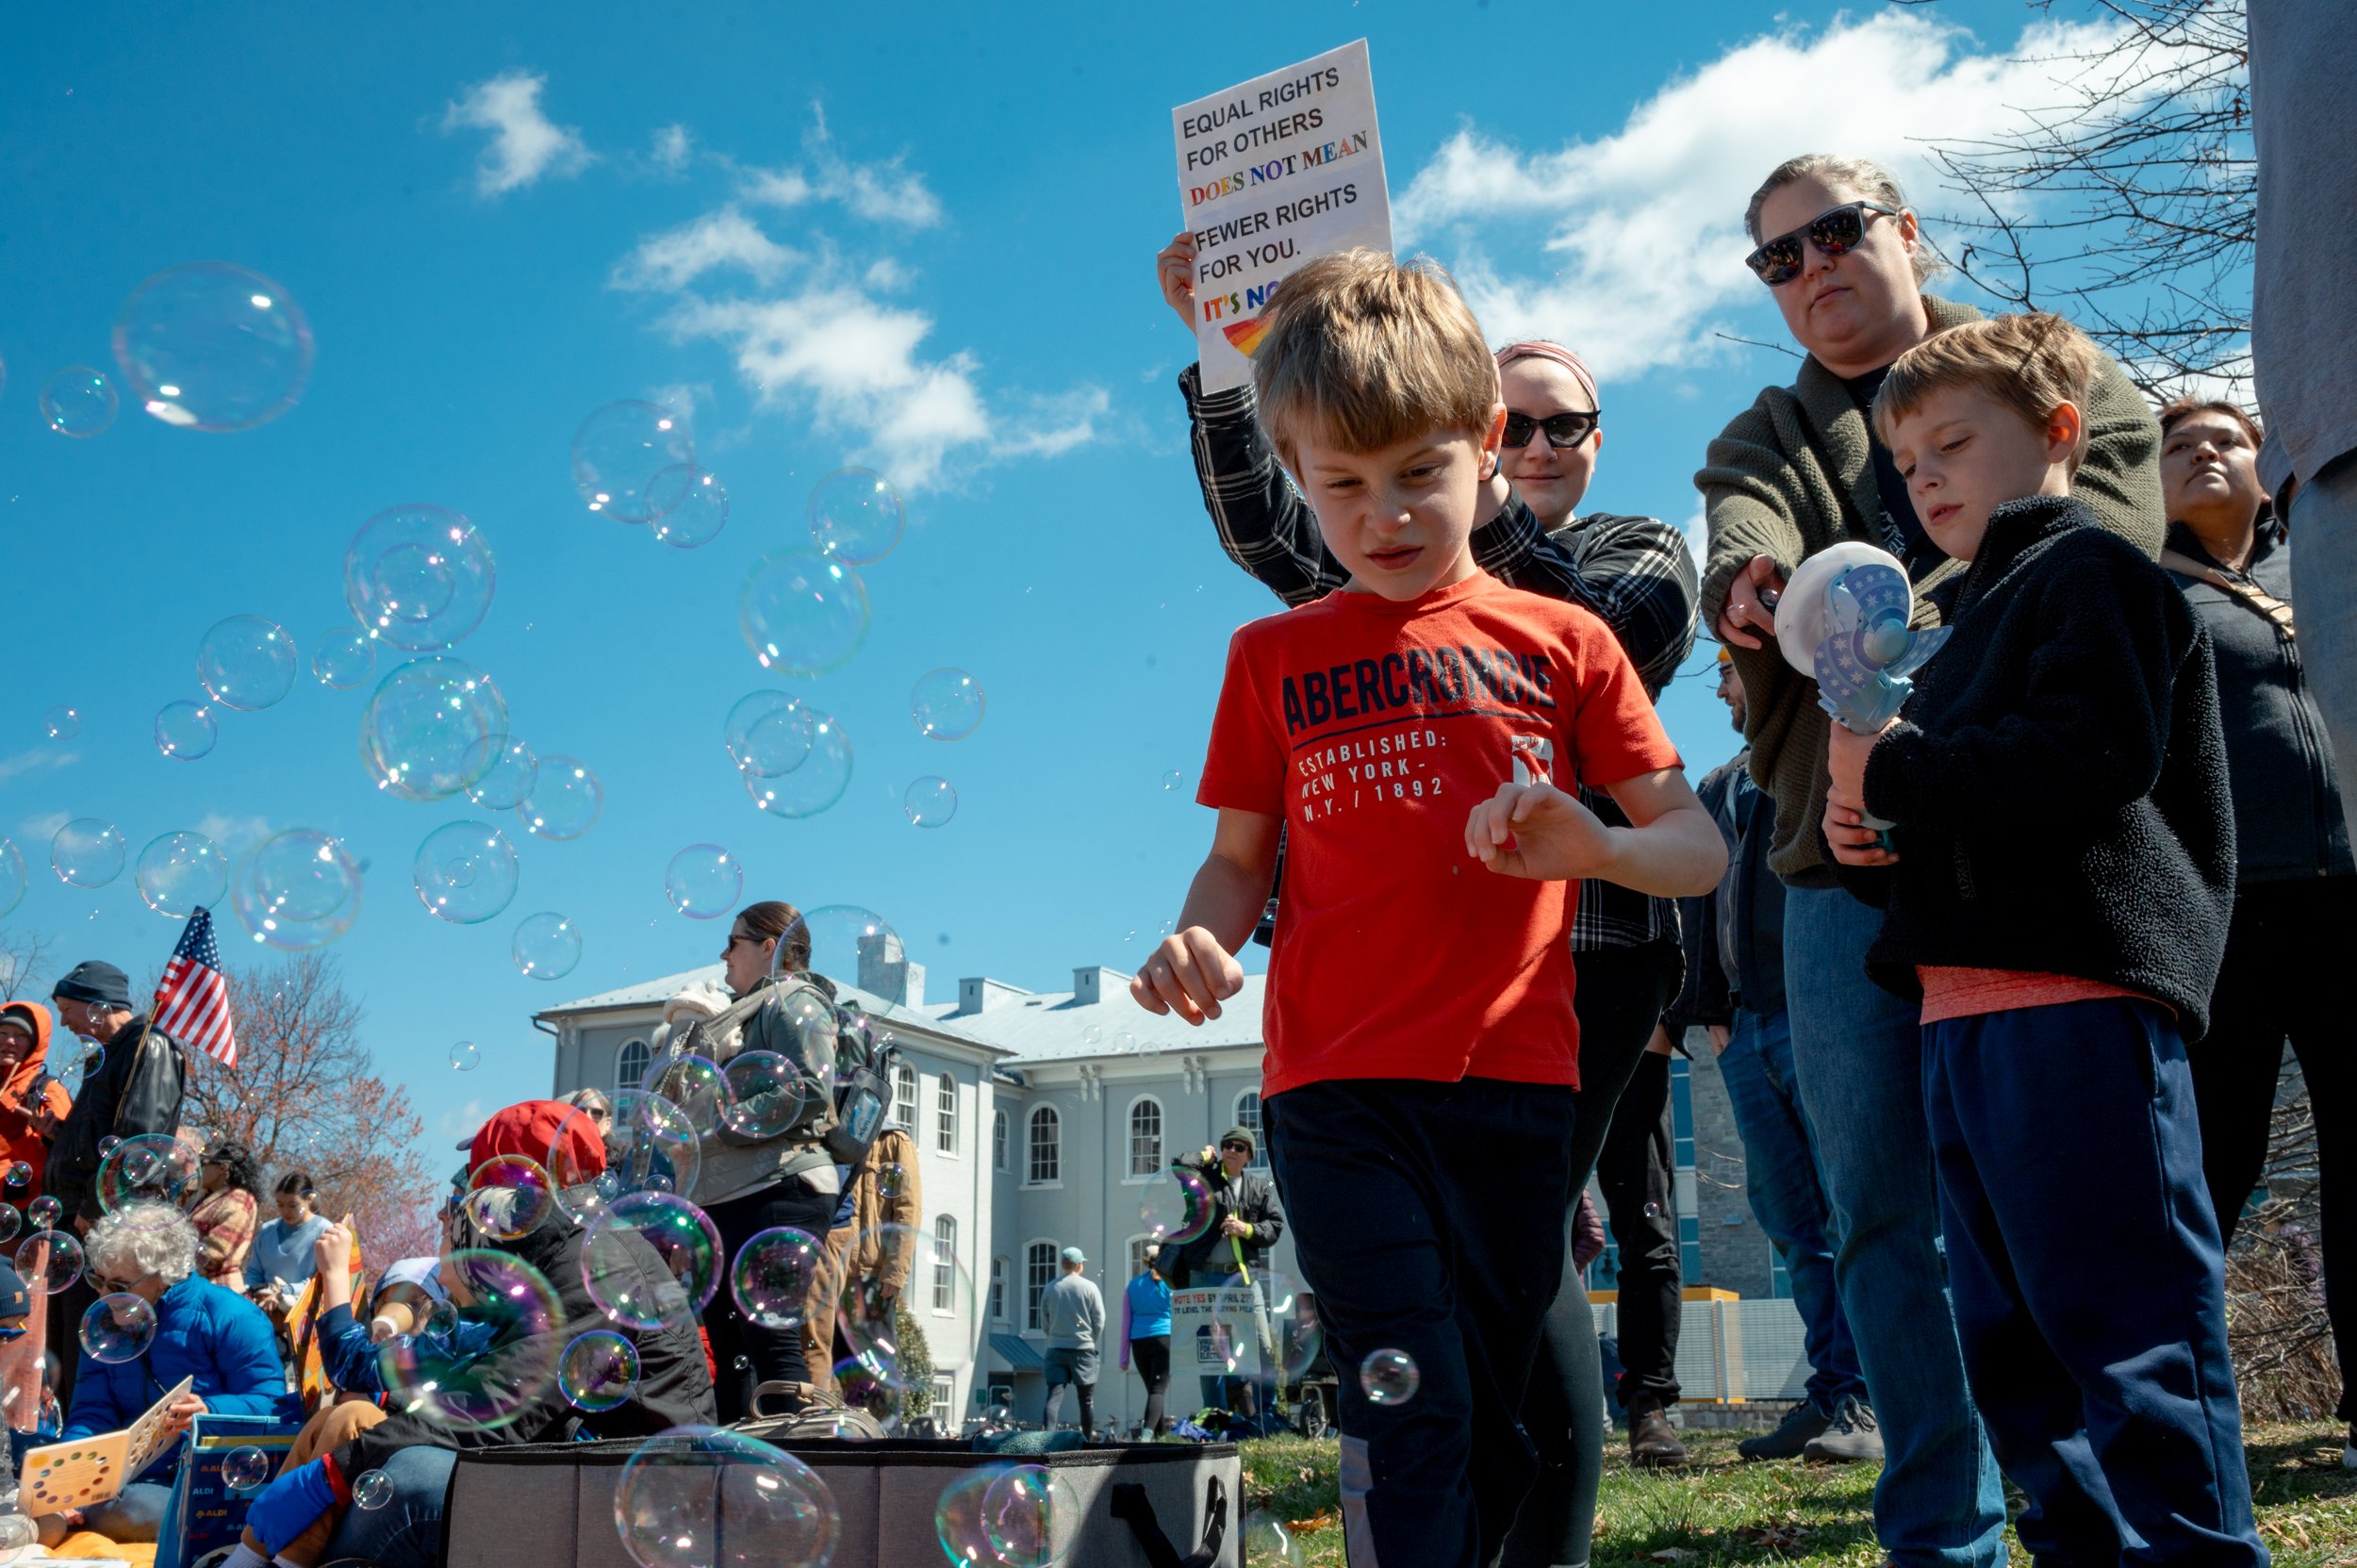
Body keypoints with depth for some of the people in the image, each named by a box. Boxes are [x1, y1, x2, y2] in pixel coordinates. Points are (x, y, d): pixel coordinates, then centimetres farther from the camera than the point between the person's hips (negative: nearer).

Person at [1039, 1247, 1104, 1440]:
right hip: (1083, 1348, -2)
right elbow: (1099, 1320, -3)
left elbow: (1044, 1322, 8)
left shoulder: (1050, 1288, 4)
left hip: (1056, 1349, 2)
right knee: (1087, 1400, 8)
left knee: (1054, 1396, -3)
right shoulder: (1089, 1287, -4)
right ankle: (1087, 1442, 12)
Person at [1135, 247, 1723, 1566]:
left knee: (1495, 1433, 10)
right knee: (1412, 1417, -11)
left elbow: (1698, 846, 5)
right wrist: (1203, 936, -11)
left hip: (1514, 1079, 1)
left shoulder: (1561, 642, 8)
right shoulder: (1276, 657, 10)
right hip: (1337, 1084, -1)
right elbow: (1243, 858, 12)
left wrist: (1600, 847, -17)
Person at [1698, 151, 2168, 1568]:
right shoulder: (1764, 443, 21)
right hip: (1847, 865, 3)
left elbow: (2109, 527, -7)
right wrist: (1757, 591, -29)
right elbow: (1741, 559, -3)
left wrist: (1909, 622, -23)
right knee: (1888, 1215, 5)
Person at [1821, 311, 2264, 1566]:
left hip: (2073, 1002, -10)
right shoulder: (1980, 615, 27)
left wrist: (1896, 772, -12)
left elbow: (2097, 753, -18)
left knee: (2120, 1322, -9)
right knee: (2012, 1349, 13)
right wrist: (1870, 828, 10)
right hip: (1967, 1013, 10)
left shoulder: (2091, 569, -1)